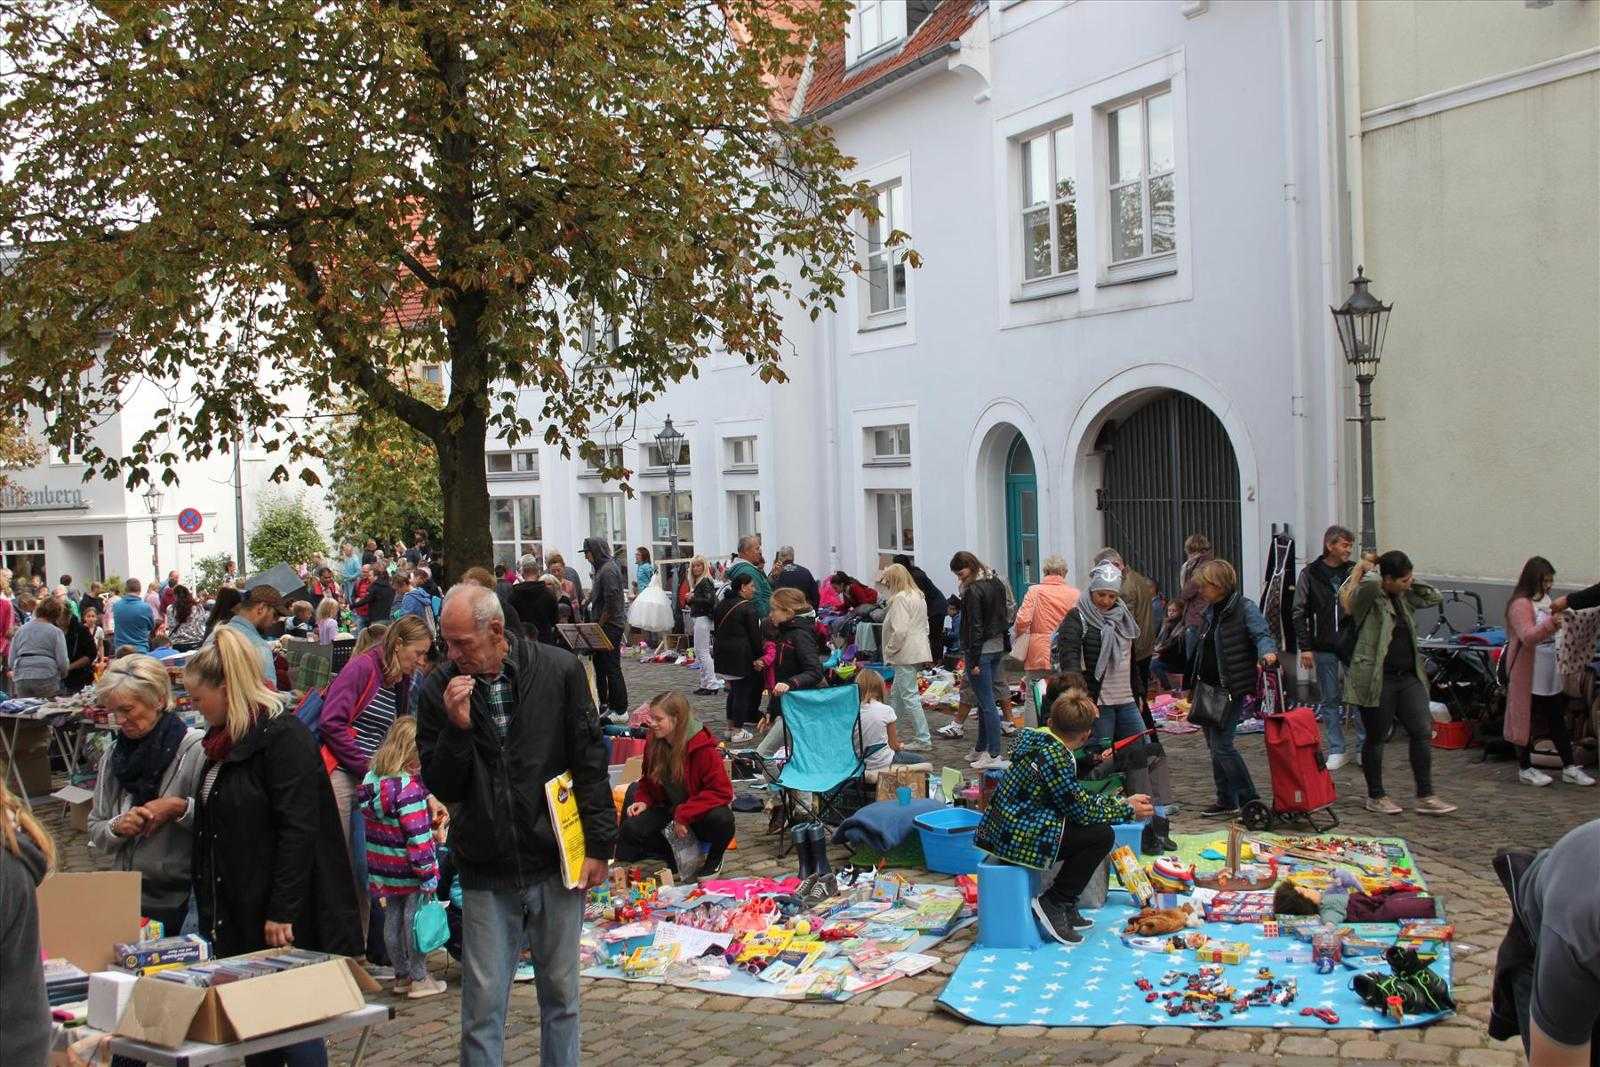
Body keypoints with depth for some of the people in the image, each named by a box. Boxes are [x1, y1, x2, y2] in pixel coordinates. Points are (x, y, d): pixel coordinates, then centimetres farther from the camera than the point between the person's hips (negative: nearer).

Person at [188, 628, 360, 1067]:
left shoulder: (283, 738, -16)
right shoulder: (225, 740, 14)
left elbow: (298, 831, -21)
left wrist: (282, 912, -22)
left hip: (283, 919, -9)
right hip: (235, 914, 9)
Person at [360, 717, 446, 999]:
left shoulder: (371, 779, 4)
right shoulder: (408, 787, -21)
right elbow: (417, 837, -21)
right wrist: (428, 874, -16)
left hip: (383, 869, 8)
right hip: (408, 870, -8)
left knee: (392, 919, 16)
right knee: (415, 920, 4)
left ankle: (401, 975, 28)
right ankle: (419, 979, 13)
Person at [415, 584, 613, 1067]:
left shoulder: (560, 670, -7)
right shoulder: (438, 691, -5)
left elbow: (590, 763, -1)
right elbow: (442, 787, -3)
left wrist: (598, 845, -3)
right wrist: (457, 728, -19)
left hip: (556, 863, 0)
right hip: (485, 873, 0)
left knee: (561, 995, 13)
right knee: (482, 1006, 5)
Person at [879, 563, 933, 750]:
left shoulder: (900, 598, -15)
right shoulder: (918, 596, 15)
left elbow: (899, 630, -23)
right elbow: (925, 627, 20)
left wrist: (889, 650, -10)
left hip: (906, 655, -10)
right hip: (918, 651, 10)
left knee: (910, 696, -6)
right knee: (896, 693, 19)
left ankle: (923, 740, -5)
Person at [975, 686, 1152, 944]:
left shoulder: (1040, 740, 10)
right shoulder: (1055, 756, -20)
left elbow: (1077, 798, 20)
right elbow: (1081, 810, -14)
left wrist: (1120, 802, 19)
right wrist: (1128, 810, 0)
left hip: (1003, 831, 10)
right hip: (1016, 839, -10)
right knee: (1101, 834, -9)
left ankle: (1065, 907, 19)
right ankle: (1054, 902, -2)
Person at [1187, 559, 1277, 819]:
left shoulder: (1245, 608, -10)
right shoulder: (1210, 611, 13)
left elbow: (1261, 634, -20)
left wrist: (1267, 652, -42)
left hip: (1232, 688, -8)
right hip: (1208, 687, 8)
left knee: (1221, 744, -12)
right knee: (1214, 744, 12)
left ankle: (1249, 801, -1)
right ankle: (1226, 801, 22)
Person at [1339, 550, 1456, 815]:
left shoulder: (1402, 597, 12)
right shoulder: (1367, 597, -12)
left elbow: (1433, 597, 17)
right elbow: (1371, 582, -33)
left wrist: (1410, 582, 6)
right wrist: (1364, 567, -12)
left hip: (1408, 677, 8)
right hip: (1377, 679, -7)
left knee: (1423, 732, 3)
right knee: (1376, 738, 5)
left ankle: (1425, 797, 9)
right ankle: (1376, 796, 19)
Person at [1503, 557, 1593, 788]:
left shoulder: (1545, 600, 13)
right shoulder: (1521, 604, -16)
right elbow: (1528, 637, -29)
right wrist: (1551, 624, -43)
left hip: (1549, 675, 9)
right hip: (1528, 675, -9)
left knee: (1557, 721, 11)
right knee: (1526, 721, 1)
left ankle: (1570, 768, 16)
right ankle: (1525, 769, 10)